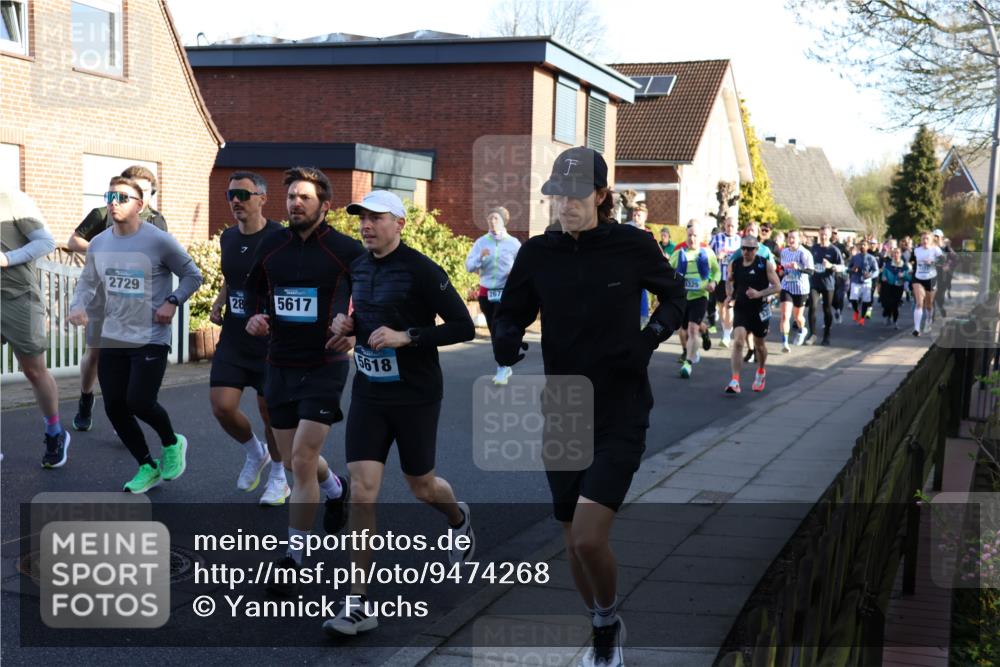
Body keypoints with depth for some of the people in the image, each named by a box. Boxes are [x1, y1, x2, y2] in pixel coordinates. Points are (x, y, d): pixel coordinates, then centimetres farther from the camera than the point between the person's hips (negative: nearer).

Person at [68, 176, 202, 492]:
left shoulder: (159, 241, -11)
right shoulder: (98, 244, 4)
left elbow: (192, 275, -1)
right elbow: (87, 282, 14)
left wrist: (172, 301, -15)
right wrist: (78, 305, -6)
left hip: (150, 339, -6)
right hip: (112, 338, 6)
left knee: (139, 403, -14)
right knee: (114, 407, 4)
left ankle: (172, 444, 20)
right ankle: (148, 468, 22)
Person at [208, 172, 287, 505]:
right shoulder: (228, 238, 8)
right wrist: (219, 302, 7)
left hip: (271, 341, -5)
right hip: (233, 339, 5)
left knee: (270, 412, 5)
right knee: (222, 406, -4)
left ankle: (278, 478, 28)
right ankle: (255, 453, 26)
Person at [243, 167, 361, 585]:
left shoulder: (345, 249, -9)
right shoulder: (272, 245, 4)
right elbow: (254, 284, 21)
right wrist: (254, 315, 1)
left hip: (324, 366, -5)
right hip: (280, 365, 5)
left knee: (302, 459, -11)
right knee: (293, 459, 15)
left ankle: (293, 557, 1)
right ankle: (336, 490, 50)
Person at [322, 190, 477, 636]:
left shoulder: (420, 270, -13)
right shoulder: (358, 268, 6)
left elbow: (463, 326, -14)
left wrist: (406, 336, -22)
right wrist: (347, 325, 2)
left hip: (416, 397, -4)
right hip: (368, 394, 5)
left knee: (421, 486, 13)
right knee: (361, 491, -6)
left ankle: (459, 519, 51)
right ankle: (359, 605, -3)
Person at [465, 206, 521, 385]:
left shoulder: (513, 243, -2)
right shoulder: (481, 242, 3)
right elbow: (469, 266, -3)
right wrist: (480, 257, -21)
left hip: (506, 292, -3)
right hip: (486, 292, 4)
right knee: (493, 330, 10)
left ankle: (503, 369, -12)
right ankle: (505, 367, 24)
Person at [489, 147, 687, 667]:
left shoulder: (632, 246, -8)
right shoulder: (537, 253, -2)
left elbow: (674, 293, 9)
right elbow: (512, 313, 8)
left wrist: (653, 334, -9)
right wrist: (506, 341, -16)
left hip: (621, 414, -4)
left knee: (589, 538, -16)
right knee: (573, 541, 12)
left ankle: (608, 622, 14)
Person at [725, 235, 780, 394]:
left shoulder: (765, 264, -10)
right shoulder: (735, 264, 0)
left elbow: (777, 286, -10)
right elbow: (729, 281, 20)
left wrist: (759, 294, -25)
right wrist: (729, 294, 1)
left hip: (760, 310, -1)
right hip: (740, 309, 1)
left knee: (759, 345, 16)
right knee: (738, 342, -17)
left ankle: (761, 372, 46)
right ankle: (735, 382, -22)